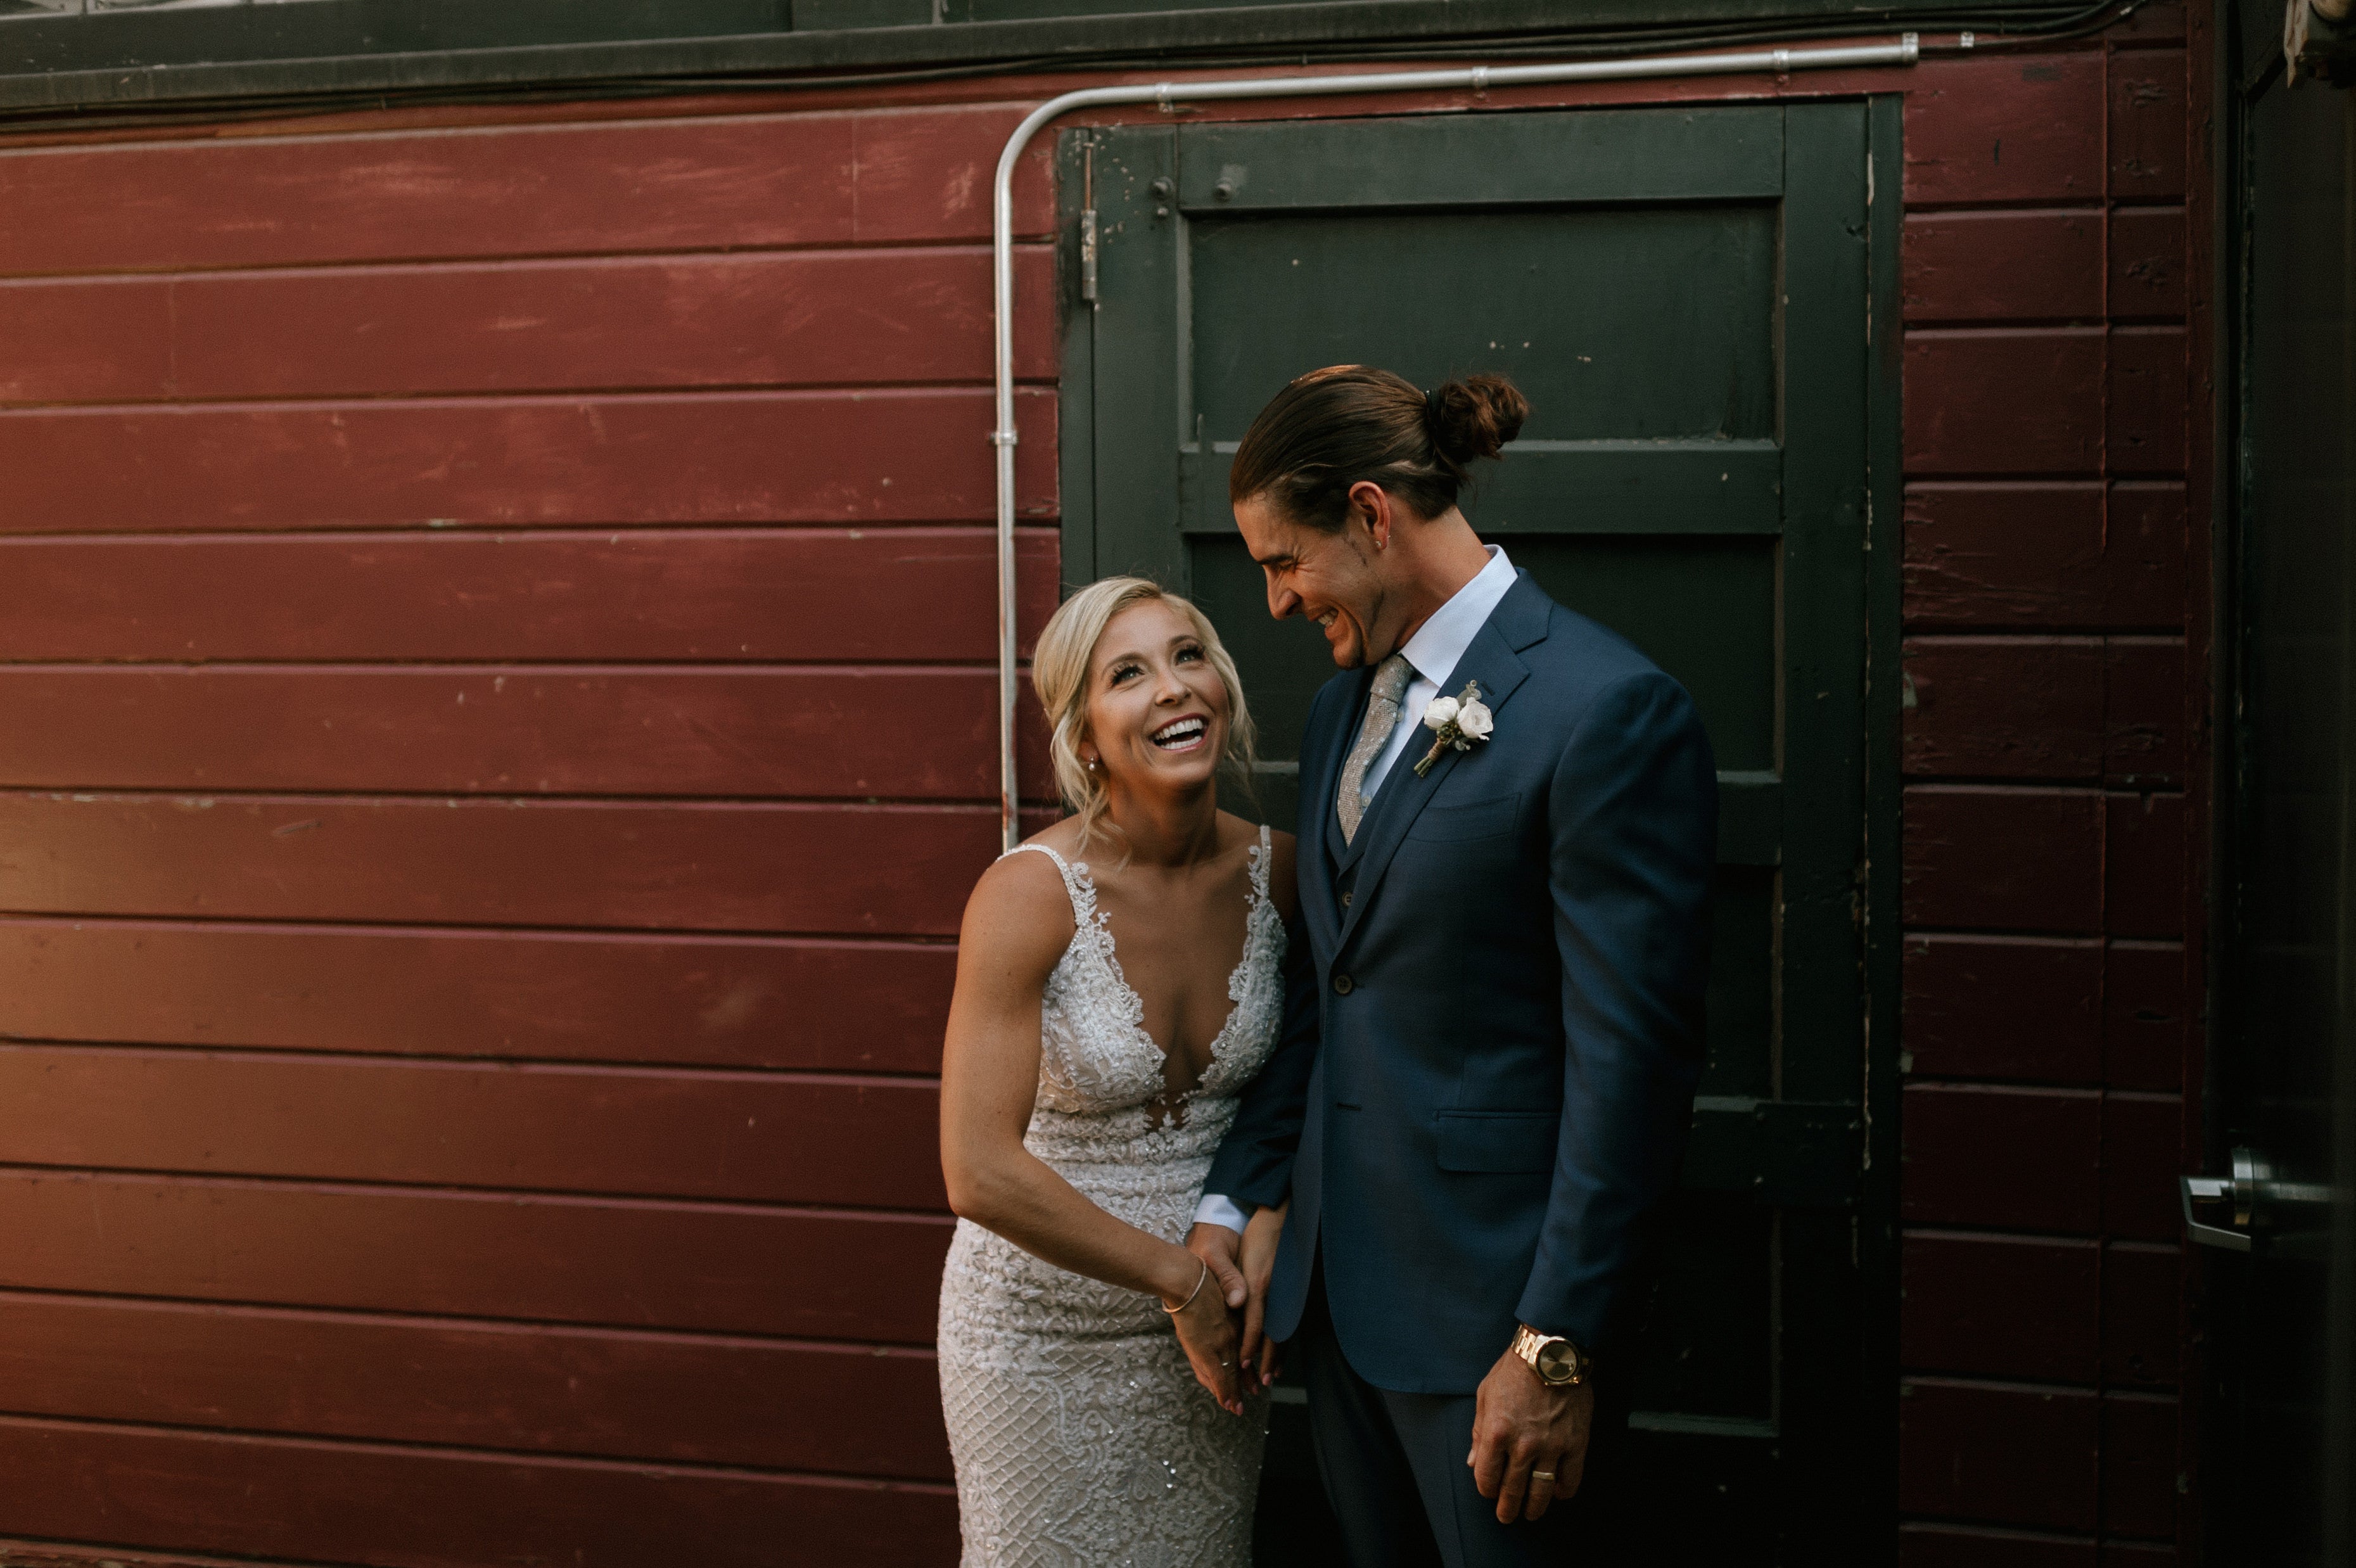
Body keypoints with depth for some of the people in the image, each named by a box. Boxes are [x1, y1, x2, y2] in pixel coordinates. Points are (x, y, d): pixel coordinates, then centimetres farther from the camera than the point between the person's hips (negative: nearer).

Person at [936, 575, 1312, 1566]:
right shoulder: (1029, 894, -22)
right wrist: (1178, 1276, -20)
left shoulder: (1277, 871, -8)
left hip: (1209, 1323, 4)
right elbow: (979, 1172, -26)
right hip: (1048, 1326, -4)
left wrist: (1268, 1224, -9)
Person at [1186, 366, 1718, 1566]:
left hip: (1488, 1304, -8)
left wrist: (1557, 1344, -18)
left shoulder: (1611, 711, -16)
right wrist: (1231, 1200, 8)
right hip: (1336, 1286, 8)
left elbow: (1630, 1059, -18)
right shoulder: (1344, 705, 11)